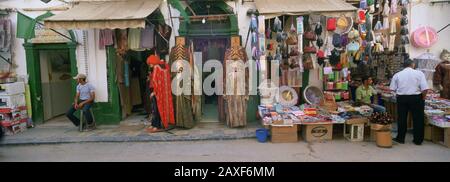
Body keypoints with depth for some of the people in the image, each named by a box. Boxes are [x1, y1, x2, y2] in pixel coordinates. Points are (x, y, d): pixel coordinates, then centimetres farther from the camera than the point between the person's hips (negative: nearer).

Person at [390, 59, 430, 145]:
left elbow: (392, 89, 2)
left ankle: (400, 138, 18)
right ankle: (418, 140, 16)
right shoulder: (419, 73, -4)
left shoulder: (397, 75, 2)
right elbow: (425, 89, -10)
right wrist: (423, 98, 4)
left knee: (402, 119, 11)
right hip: (416, 98, -2)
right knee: (417, 119, 9)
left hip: (401, 98, 2)